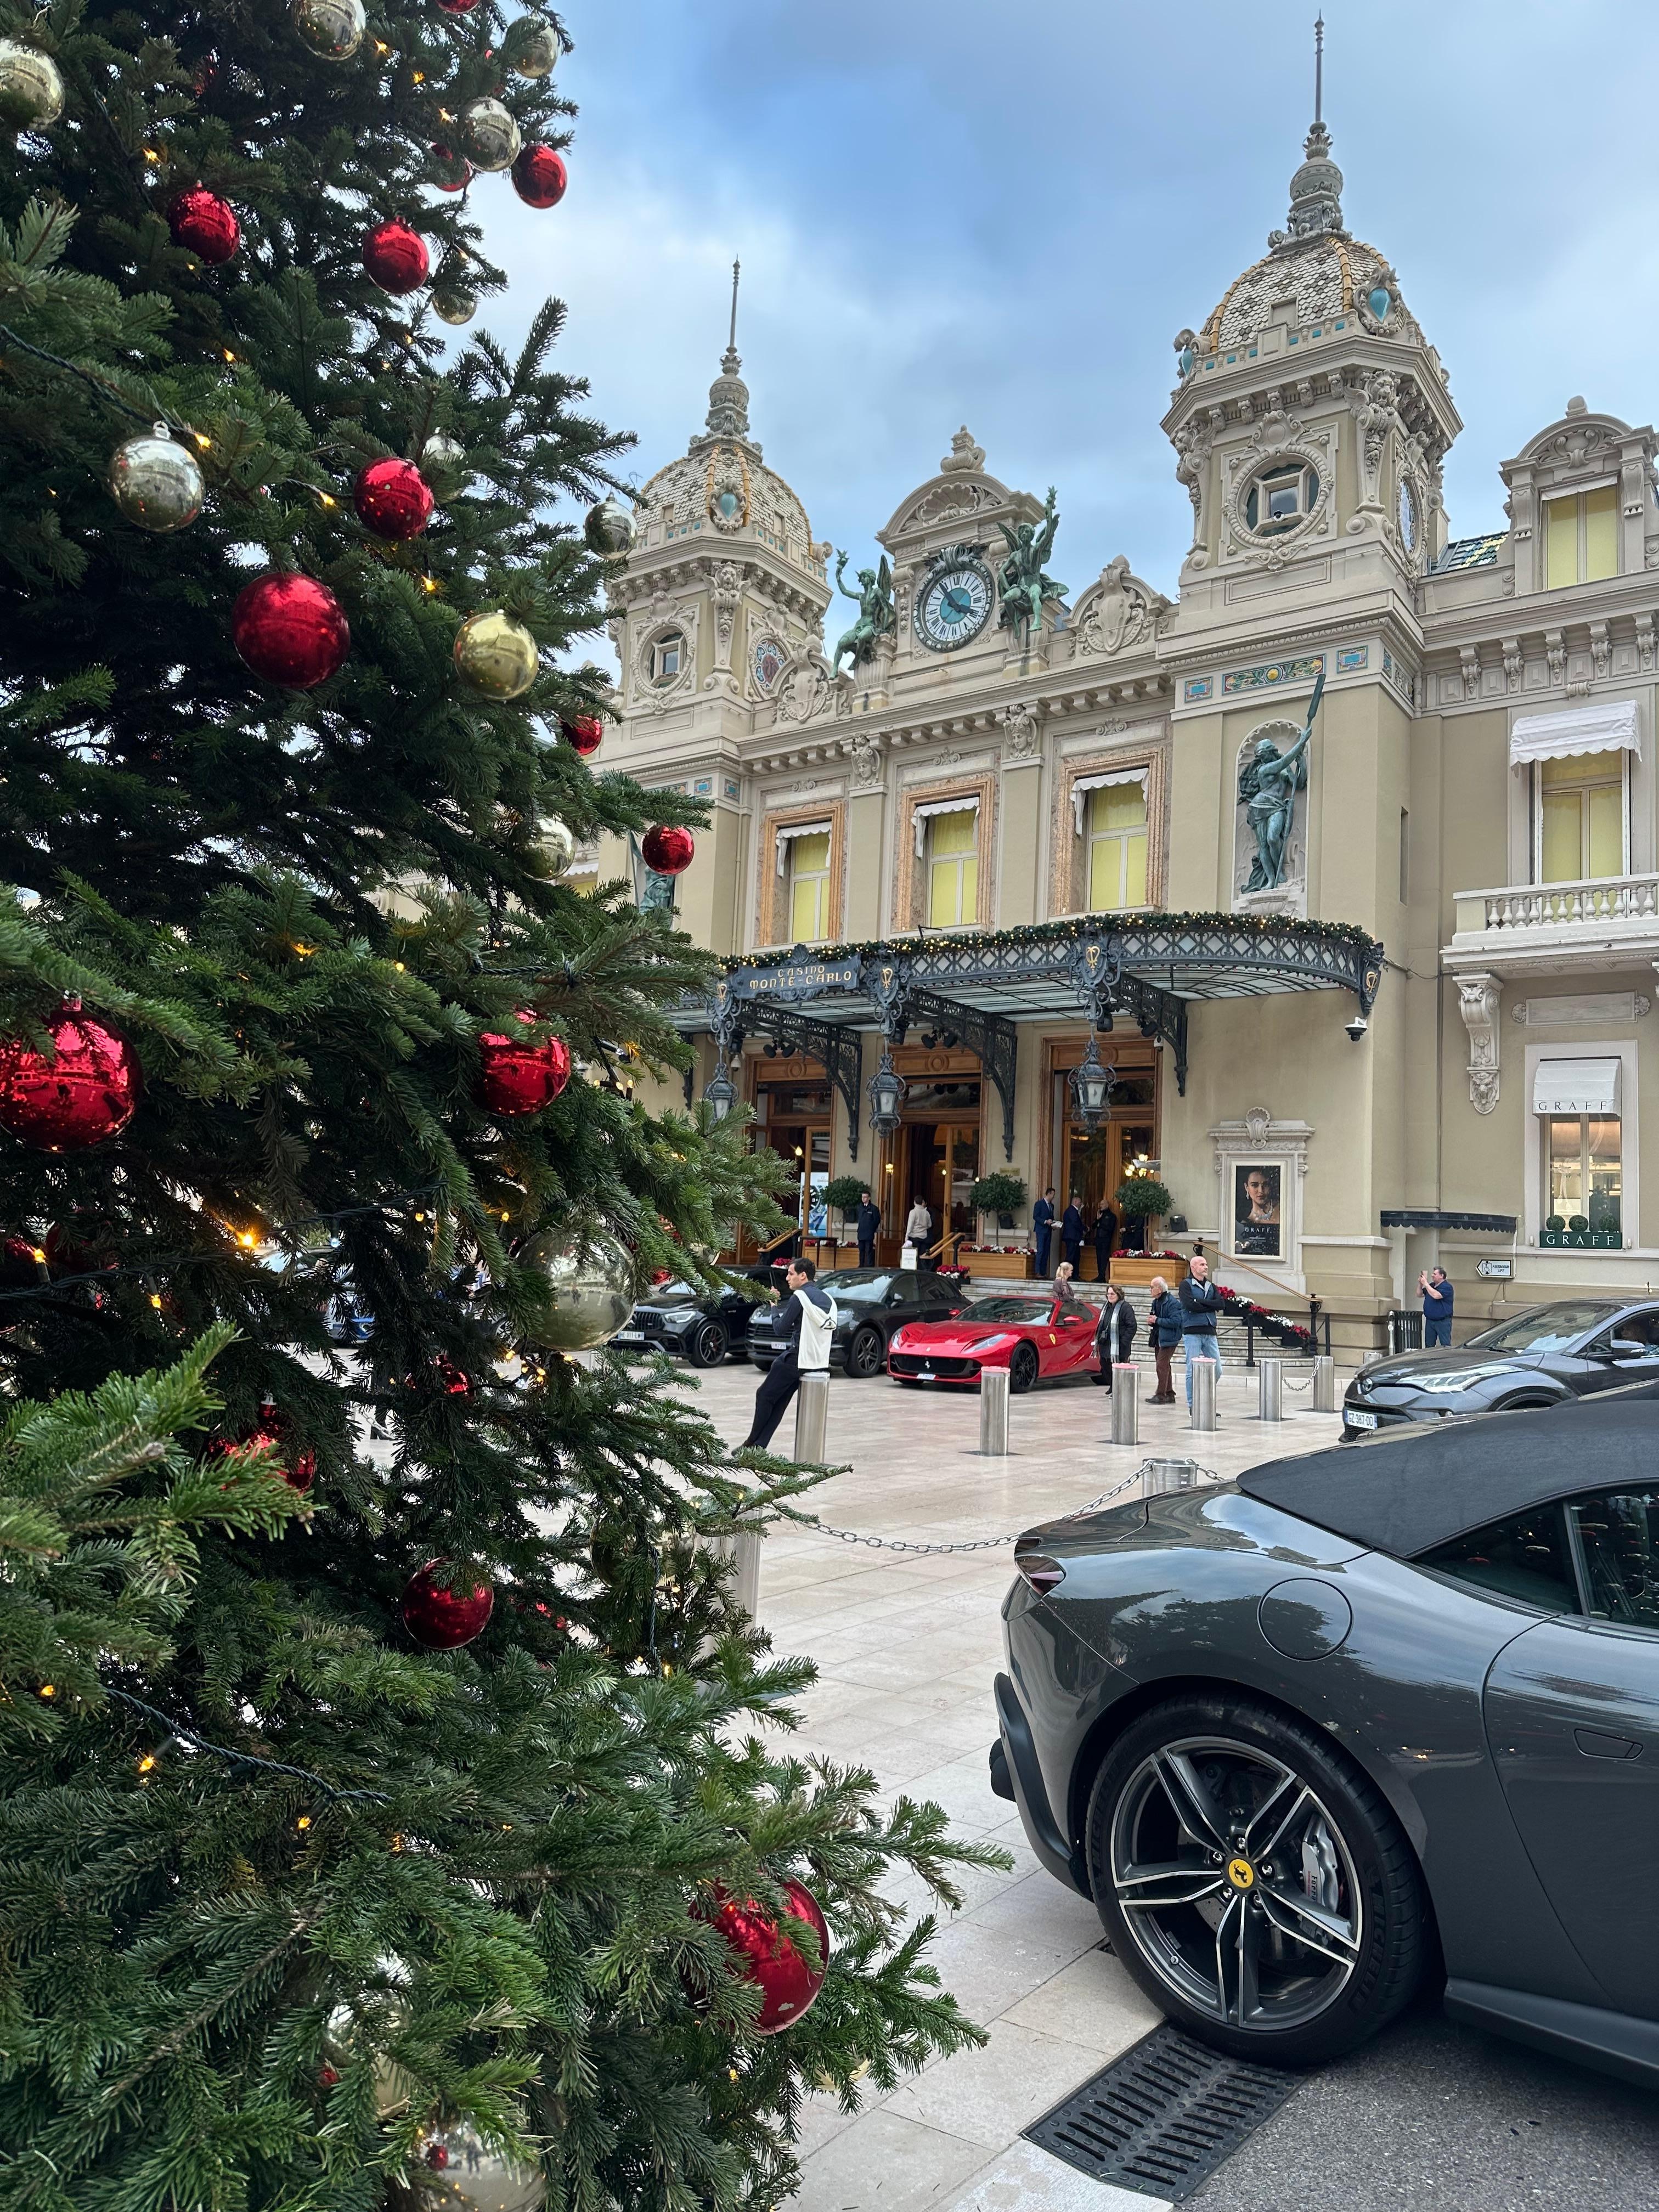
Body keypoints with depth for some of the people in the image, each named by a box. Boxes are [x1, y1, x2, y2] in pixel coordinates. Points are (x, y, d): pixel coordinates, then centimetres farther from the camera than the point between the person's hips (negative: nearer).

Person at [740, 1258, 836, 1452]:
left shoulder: (799, 1297, -12)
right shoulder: (827, 1299, 11)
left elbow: (780, 1329, -11)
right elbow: (832, 1332, 16)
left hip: (795, 1360, -8)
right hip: (819, 1363, 8)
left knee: (765, 1396, 8)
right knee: (779, 1402, 13)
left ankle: (753, 1444, 13)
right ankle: (759, 1445, 10)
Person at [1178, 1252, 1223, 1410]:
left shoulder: (1211, 1286, 16)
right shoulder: (1186, 1284, -1)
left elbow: (1220, 1304, -1)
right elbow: (1191, 1306, -16)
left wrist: (1200, 1302, -10)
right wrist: (1211, 1307, -6)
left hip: (1210, 1333, 5)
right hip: (1192, 1333, -5)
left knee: (1217, 1371, 3)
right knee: (1193, 1370, -3)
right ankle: (1193, 1406, 5)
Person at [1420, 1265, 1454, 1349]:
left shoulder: (1447, 1287, -11)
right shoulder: (1431, 1285, 13)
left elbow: (1436, 1295, -27)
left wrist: (1425, 1284, -20)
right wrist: (1420, 1284, 1)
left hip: (1443, 1322, -7)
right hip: (1430, 1320, 7)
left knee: (1446, 1346, -5)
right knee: (1429, 1346, 11)